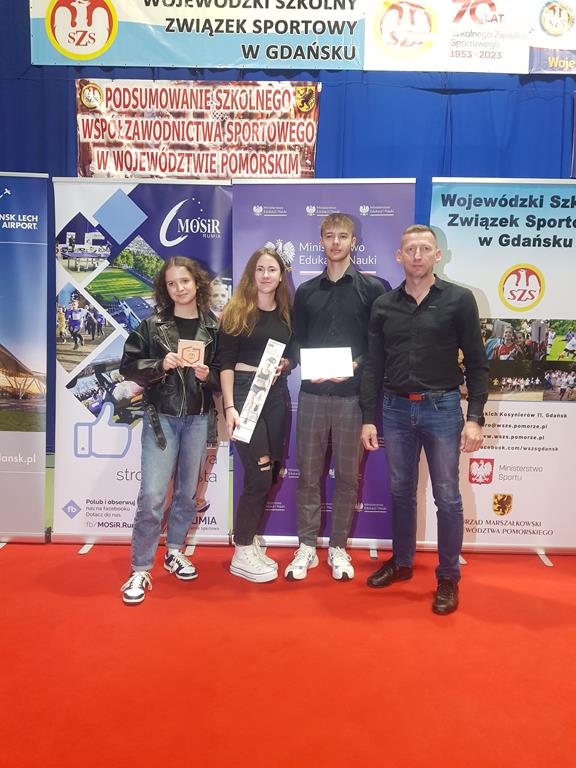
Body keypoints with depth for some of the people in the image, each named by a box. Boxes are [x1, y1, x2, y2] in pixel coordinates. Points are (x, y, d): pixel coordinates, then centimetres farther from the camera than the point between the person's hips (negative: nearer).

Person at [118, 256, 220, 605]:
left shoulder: (213, 327, 3)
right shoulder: (152, 325, 0)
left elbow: (224, 373, 7)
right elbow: (128, 365, -1)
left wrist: (208, 375, -14)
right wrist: (160, 365, -16)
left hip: (198, 419, 2)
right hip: (161, 417, -2)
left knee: (187, 492, 12)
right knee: (152, 495, -7)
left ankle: (175, 551, 32)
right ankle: (140, 569, 7)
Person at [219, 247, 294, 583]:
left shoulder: (287, 312, 12)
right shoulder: (237, 310, -3)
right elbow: (226, 362, -8)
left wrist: (284, 364, -4)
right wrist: (229, 407, -16)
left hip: (277, 394, 6)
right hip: (244, 392, -5)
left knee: (272, 473, 7)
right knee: (259, 475, -8)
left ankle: (252, 544, 23)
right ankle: (242, 554, 7)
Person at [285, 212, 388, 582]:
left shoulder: (372, 288, 3)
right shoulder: (306, 291, 12)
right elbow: (298, 343, 13)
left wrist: (356, 365, -14)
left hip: (353, 395, -2)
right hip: (312, 394, 2)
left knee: (348, 476, 6)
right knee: (308, 473, 7)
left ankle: (338, 548, 22)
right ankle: (307, 547, 20)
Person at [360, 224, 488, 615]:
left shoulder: (459, 299, -3)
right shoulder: (384, 305, 6)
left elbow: (477, 362, -3)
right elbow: (374, 365, 7)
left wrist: (475, 417, -9)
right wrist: (369, 417, 3)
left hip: (442, 408, -3)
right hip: (396, 408, 3)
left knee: (447, 497, 4)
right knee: (401, 492, 14)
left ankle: (448, 576, 21)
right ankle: (401, 562, 32)